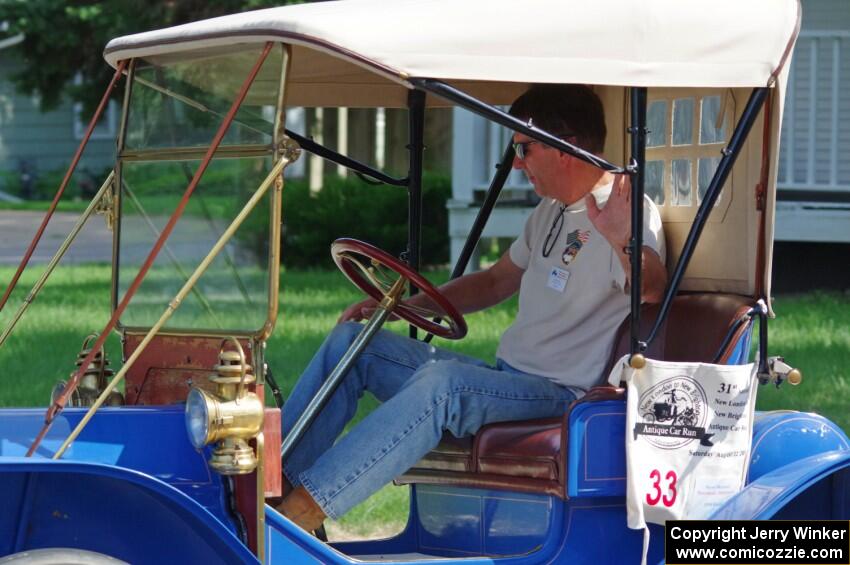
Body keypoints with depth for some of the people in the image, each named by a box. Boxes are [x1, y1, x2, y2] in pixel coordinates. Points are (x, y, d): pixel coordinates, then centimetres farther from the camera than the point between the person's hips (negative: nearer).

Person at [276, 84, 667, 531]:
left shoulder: (624, 211, -13)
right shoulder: (551, 211, 17)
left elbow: (652, 289, -32)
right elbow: (496, 282, 28)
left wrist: (623, 243, -55)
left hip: (559, 394, -10)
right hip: (507, 376, 10)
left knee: (441, 380, -37)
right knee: (351, 339, 4)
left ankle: (300, 512, -42)